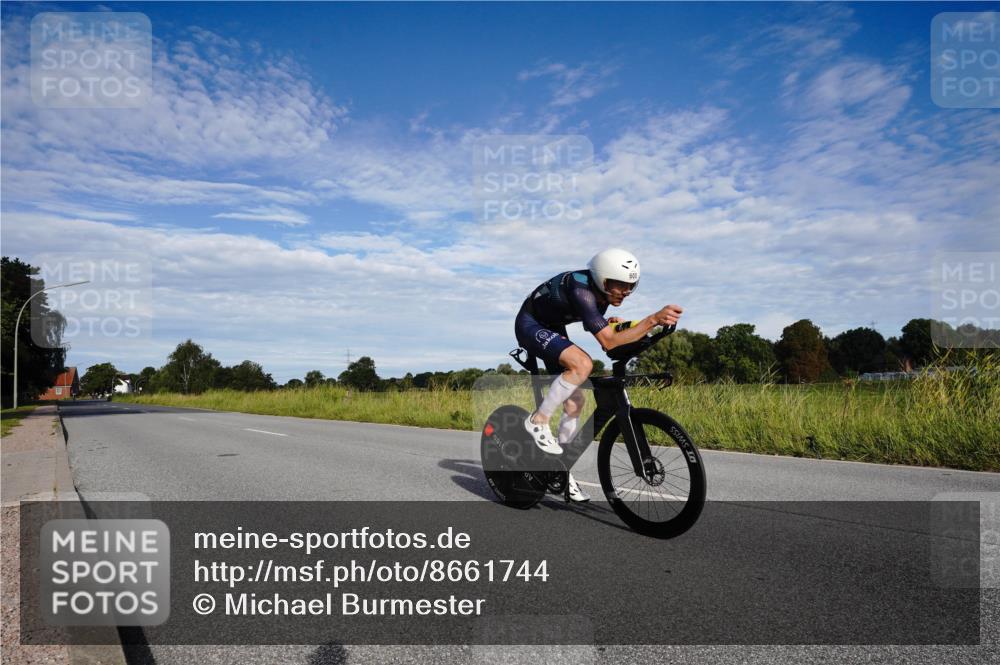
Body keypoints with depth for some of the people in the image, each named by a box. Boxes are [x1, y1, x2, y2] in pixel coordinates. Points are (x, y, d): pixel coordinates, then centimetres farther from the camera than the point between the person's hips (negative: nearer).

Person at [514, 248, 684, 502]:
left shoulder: (601, 292, -8)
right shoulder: (581, 291, -34)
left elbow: (592, 325, 14)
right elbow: (608, 342, -42)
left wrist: (609, 322, -7)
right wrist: (653, 319, -50)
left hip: (552, 328, 9)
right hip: (530, 325, -8)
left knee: (575, 401, 2)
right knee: (582, 364, -33)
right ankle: (538, 421, -17)